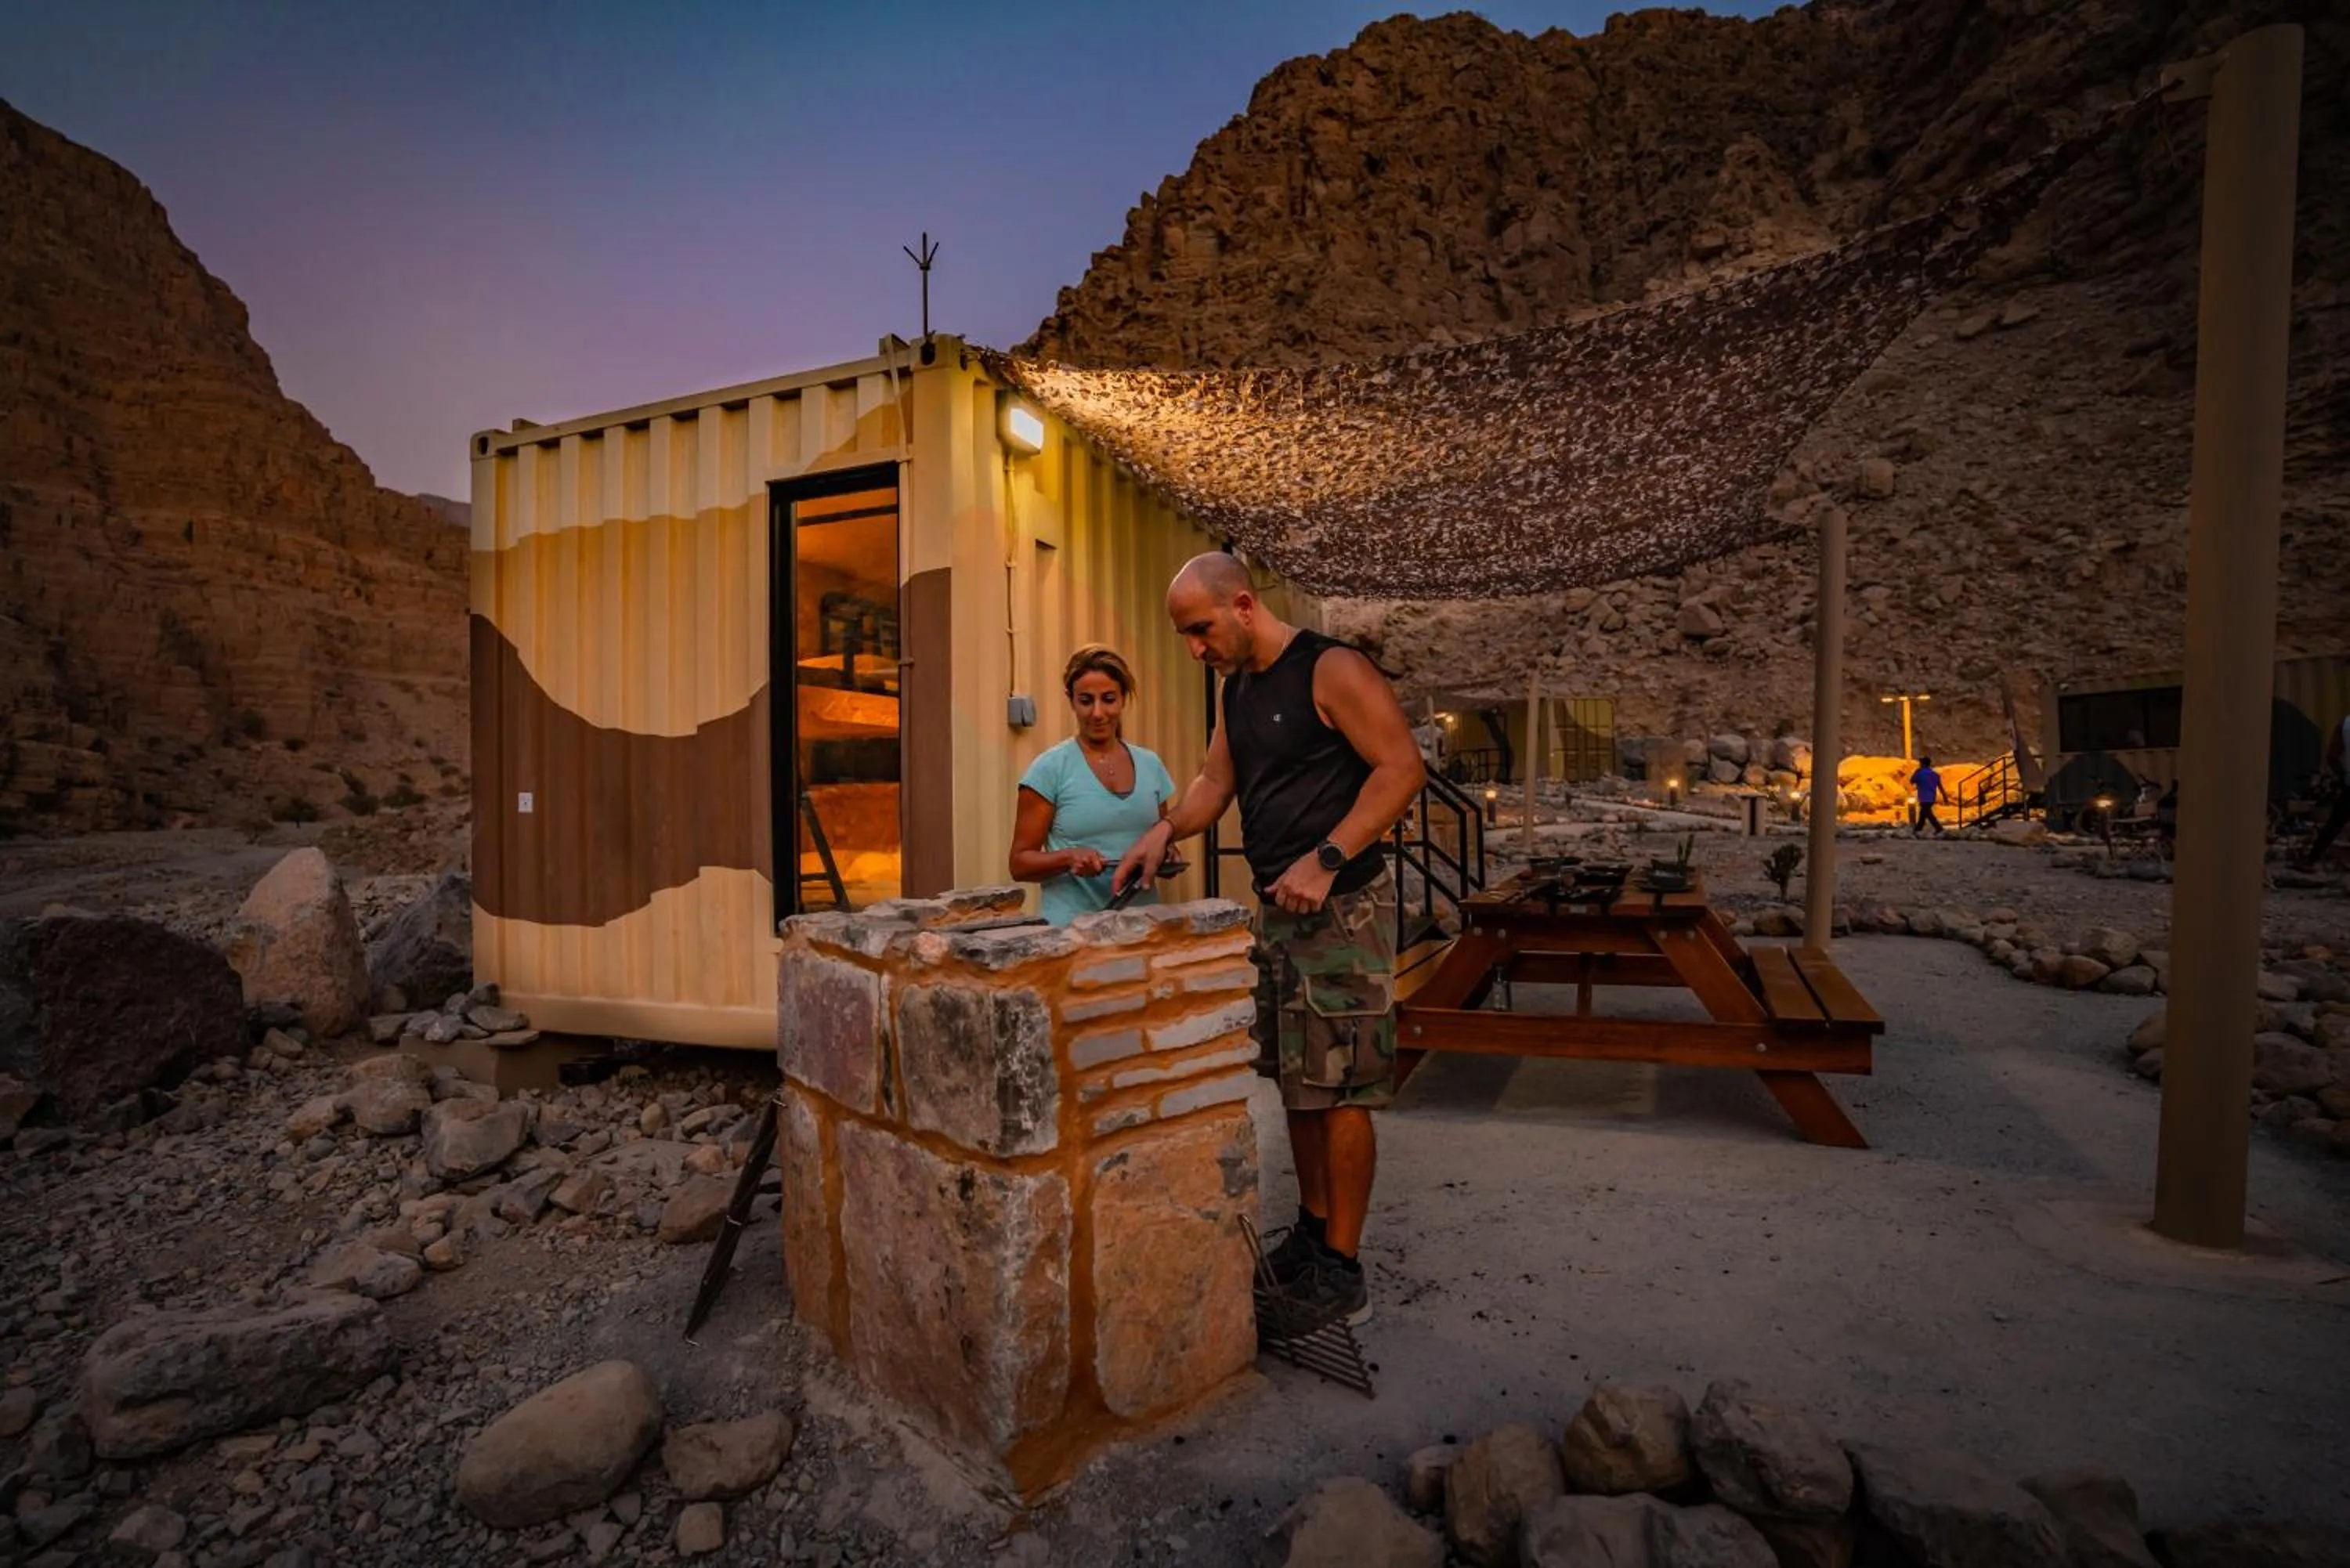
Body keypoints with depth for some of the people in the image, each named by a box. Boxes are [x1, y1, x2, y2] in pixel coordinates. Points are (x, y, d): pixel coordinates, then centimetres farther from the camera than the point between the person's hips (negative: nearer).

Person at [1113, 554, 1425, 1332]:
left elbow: (1403, 766, -17)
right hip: (1276, 910, 9)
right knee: (1295, 1081, 15)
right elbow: (1214, 782, 15)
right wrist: (1164, 831, -5)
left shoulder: (1331, 670, -12)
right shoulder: (1237, 689, 14)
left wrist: (1324, 860, -24)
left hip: (1340, 909, -8)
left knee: (1339, 1090, -2)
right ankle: (1312, 1231, 31)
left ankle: (1341, 1274, 11)